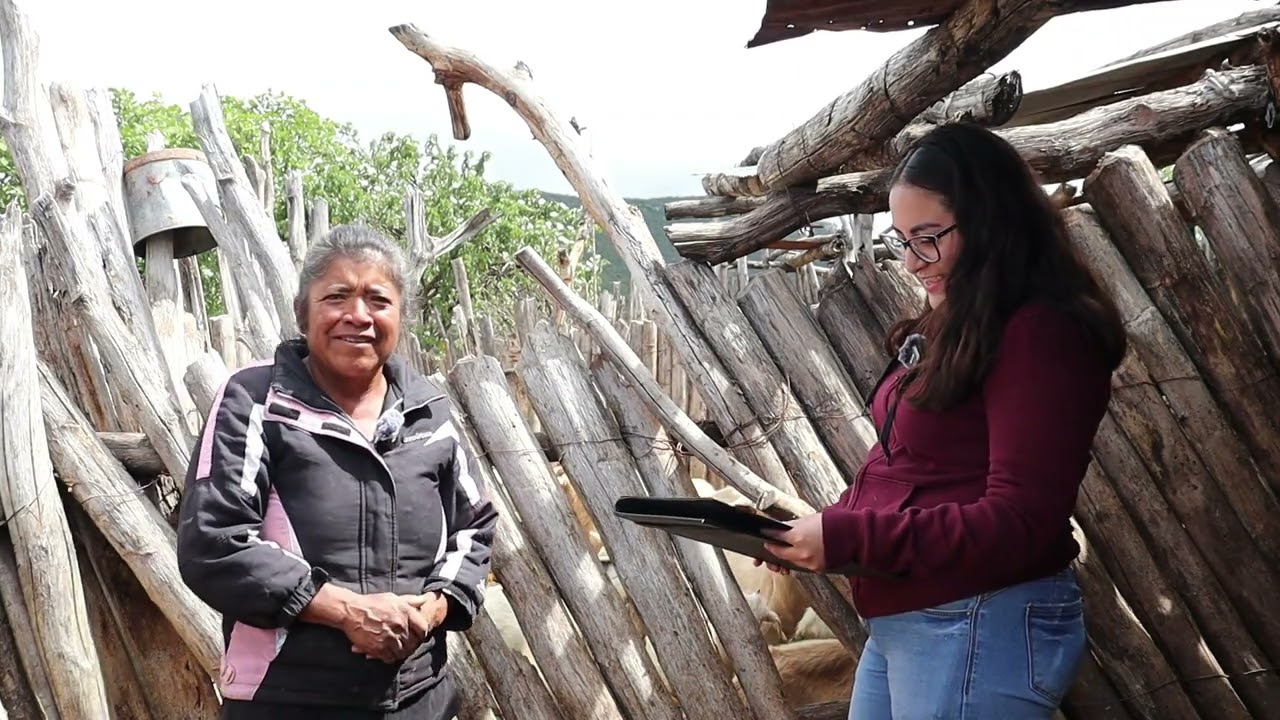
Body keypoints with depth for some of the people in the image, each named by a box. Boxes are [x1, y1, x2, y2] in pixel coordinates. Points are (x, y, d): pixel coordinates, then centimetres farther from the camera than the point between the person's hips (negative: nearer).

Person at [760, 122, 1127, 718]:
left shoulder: (1041, 336, -17)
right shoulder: (950, 327, 13)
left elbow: (1016, 526, -22)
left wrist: (848, 538, -22)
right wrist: (825, 529, -2)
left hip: (984, 627, -9)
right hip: (899, 621, 9)